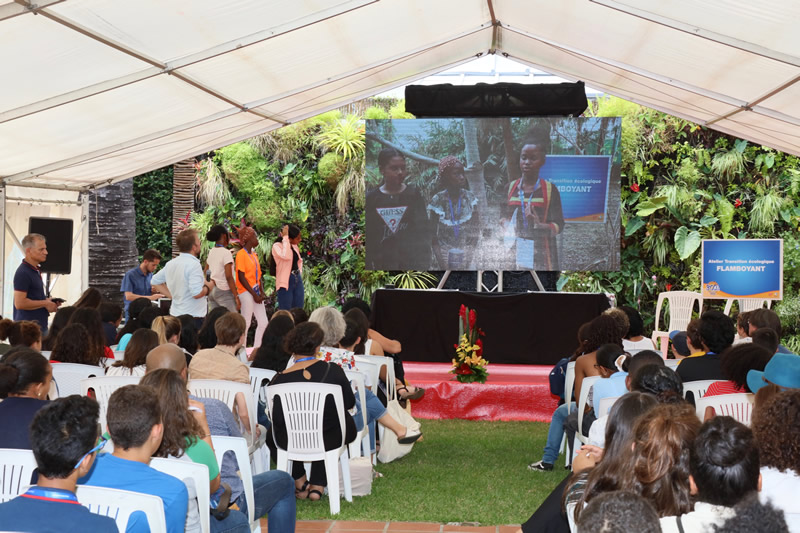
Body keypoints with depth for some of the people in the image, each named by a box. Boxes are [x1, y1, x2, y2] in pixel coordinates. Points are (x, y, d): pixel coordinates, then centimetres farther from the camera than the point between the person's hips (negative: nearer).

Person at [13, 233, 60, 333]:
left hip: (40, 326, 10)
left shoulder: (36, 270, 16)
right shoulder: (22, 273, -14)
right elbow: (19, 303, -21)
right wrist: (45, 303, -12)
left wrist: (47, 300, 8)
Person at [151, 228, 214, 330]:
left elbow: (155, 281, 20)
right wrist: (208, 287, -4)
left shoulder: (170, 264, 9)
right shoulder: (194, 264, -17)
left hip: (175, 314, 8)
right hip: (194, 316, -8)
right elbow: (197, 293, -23)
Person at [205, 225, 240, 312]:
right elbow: (229, 277, -17)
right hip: (224, 291, -8)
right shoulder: (226, 253, -12)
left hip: (212, 290, 8)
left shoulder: (211, 252, 9)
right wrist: (236, 297, -14)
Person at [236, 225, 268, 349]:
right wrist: (254, 294, -15)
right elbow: (241, 277, -14)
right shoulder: (241, 254, -9)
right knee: (246, 324, -5)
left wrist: (262, 292, 0)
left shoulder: (254, 254, 16)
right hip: (246, 292, -8)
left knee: (263, 323, 6)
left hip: (255, 293, 8)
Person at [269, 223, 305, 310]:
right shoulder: (277, 246, -11)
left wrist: (300, 272, 12)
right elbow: (286, 256, -31)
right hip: (286, 282, -7)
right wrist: (285, 238, -23)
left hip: (298, 280, 7)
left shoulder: (295, 246, 10)